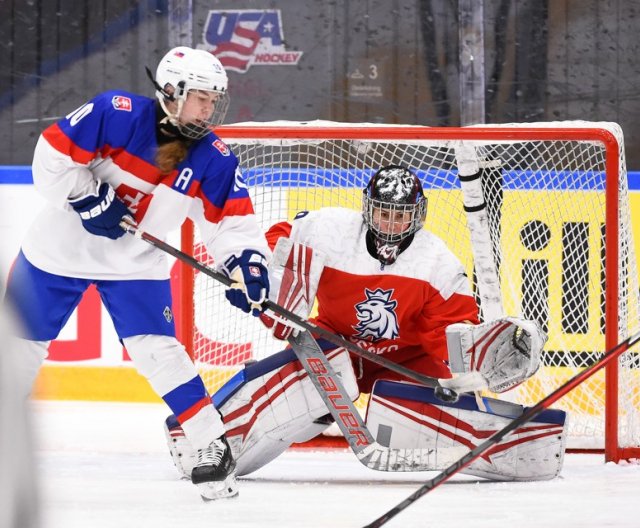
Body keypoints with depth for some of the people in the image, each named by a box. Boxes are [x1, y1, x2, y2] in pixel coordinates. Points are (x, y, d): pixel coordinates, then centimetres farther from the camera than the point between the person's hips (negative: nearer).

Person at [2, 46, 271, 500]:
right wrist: (88, 199, -26)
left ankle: (212, 445, -5)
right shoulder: (117, 114, -23)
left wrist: (248, 264, -26)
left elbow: (233, 222, -9)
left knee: (158, 351, -13)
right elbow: (53, 155, -21)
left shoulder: (214, 160, -12)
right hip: (61, 248, -1)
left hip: (136, 261, 1)